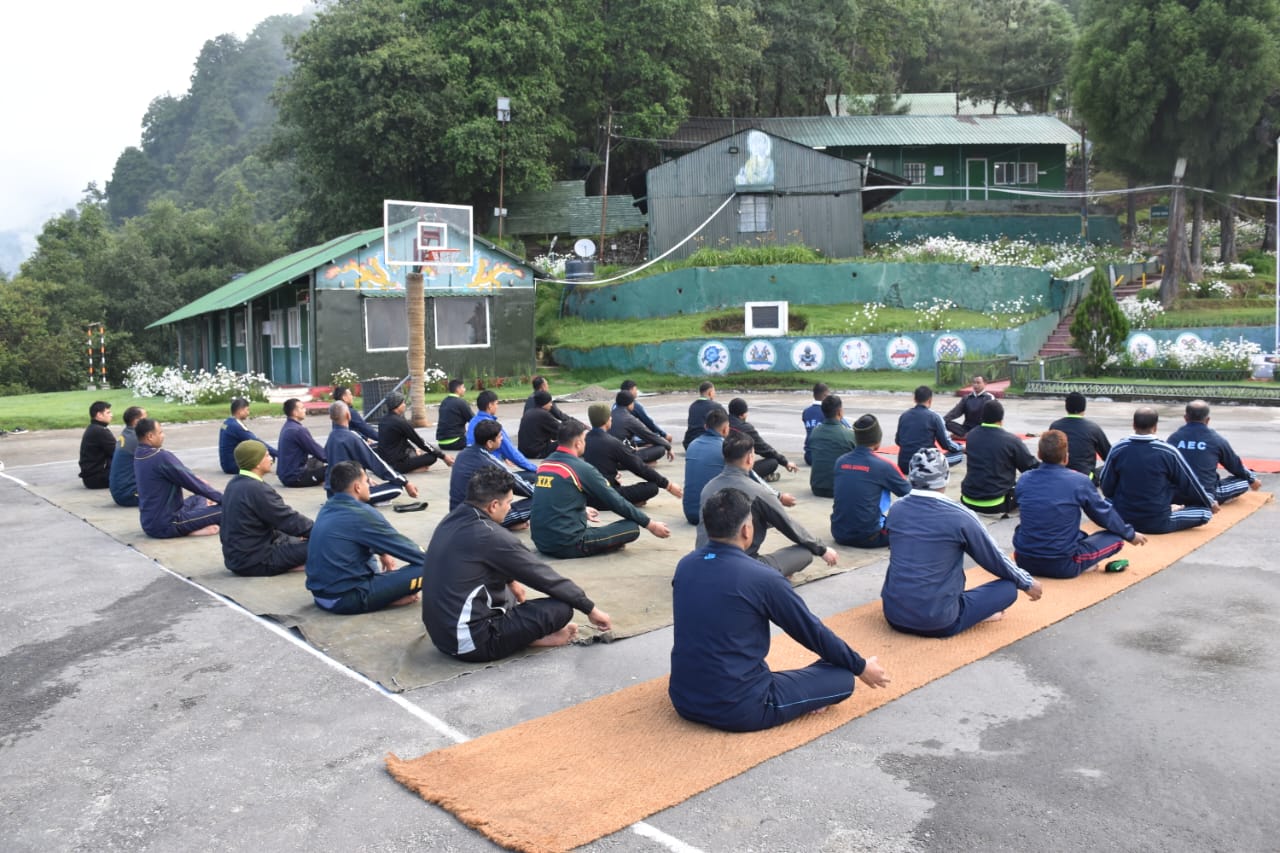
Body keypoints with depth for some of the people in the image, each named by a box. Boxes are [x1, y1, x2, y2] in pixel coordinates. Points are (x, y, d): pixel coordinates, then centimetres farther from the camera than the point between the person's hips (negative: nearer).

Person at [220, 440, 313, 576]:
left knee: (297, 539, 23)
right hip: (254, 562, -10)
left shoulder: (235, 484, 7)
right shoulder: (256, 489, -22)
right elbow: (289, 520, -17)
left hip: (236, 556, 10)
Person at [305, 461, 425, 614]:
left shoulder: (327, 508, 9)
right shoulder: (361, 514, -15)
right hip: (346, 599, -9)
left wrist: (382, 553, 24)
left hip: (320, 594, 9)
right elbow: (401, 545, -4)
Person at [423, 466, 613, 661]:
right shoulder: (490, 536, -20)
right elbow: (545, 577, -11)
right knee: (562, 607, -12)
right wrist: (590, 609, -1)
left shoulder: (453, 519, 3)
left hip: (440, 631, 9)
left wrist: (510, 581, 32)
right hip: (472, 642, -9)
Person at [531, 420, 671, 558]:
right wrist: (649, 524, 4)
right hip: (568, 545, -8)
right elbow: (616, 501, -7)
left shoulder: (544, 463, 8)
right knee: (632, 527, -5)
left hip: (541, 542, 8)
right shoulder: (581, 468, -12)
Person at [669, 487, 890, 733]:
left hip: (683, 700, 7)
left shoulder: (685, 566, 2)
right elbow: (813, 632, -2)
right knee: (842, 677, 5)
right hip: (738, 710, -6)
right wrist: (861, 667, 15)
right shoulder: (761, 578, -15)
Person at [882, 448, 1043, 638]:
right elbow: (995, 559, 2)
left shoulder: (895, 510, 1)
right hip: (938, 623, -4)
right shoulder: (959, 517, -13)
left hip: (893, 616, 4)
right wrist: (1028, 583, 21)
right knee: (1009, 587, 9)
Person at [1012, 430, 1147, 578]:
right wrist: (1131, 534, 24)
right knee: (1116, 537, 11)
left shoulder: (1024, 480, -2)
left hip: (1024, 561, 4)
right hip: (1063, 566, -4)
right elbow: (1105, 514, 5)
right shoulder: (1079, 482, -11)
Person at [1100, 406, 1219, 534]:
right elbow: (1190, 483, 1)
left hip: (1122, 519, 3)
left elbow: (1106, 487, 0)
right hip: (1159, 523, -3)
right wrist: (1211, 503, 19)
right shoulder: (1167, 451, -13)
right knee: (1205, 510, 14)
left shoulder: (1118, 448, -8)